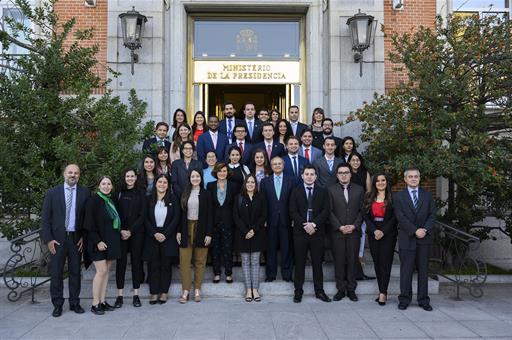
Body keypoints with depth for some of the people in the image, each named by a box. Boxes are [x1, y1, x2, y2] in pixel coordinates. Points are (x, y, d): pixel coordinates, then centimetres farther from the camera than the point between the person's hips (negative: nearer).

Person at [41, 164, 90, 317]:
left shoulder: (85, 193, 2)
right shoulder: (52, 193, 1)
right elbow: (45, 217, 0)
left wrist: (84, 236, -3)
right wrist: (48, 239, -6)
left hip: (76, 238, 1)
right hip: (57, 238, -1)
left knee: (75, 271, 9)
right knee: (56, 272, 5)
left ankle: (74, 302, 21)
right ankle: (57, 304, 17)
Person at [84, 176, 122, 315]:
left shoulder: (111, 201, 13)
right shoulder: (93, 200, -8)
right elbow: (89, 223, -13)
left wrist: (120, 233, 8)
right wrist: (97, 241, -18)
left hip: (111, 241, 7)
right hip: (99, 242, -7)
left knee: (106, 271, 8)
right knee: (101, 271, -8)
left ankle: (102, 301, 13)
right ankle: (95, 304, 0)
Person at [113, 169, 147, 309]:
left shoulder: (141, 194, 5)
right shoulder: (118, 194, 7)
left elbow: (142, 215, -1)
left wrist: (130, 231, -9)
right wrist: (121, 230, -10)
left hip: (136, 233, 0)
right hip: (120, 233, 0)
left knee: (136, 261, 2)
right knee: (121, 262, 0)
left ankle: (136, 295, 9)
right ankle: (119, 296, 6)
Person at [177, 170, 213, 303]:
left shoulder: (206, 194, 1)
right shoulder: (184, 194, 8)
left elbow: (209, 215, -1)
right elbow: (181, 213, 8)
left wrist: (209, 233, -7)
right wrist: (179, 231, 1)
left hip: (201, 230, -2)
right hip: (186, 229, 2)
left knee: (200, 261, 3)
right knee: (184, 261, -1)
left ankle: (197, 290, 11)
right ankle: (185, 290, 5)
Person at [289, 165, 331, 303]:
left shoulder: (323, 191, 8)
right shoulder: (296, 191, 7)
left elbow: (326, 211, -1)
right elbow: (293, 211, -1)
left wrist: (314, 224, -13)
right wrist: (305, 225, -14)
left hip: (317, 232, 0)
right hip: (300, 231, 0)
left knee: (317, 262, 6)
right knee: (299, 263, 4)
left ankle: (319, 291, 16)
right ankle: (298, 291, 12)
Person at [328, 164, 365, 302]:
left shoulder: (359, 190, 8)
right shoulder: (331, 190, 3)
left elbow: (362, 211, 5)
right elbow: (329, 211, -2)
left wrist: (354, 226, -8)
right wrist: (340, 227, -10)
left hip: (354, 232, 1)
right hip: (337, 232, -1)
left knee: (352, 261, 4)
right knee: (339, 261, 2)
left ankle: (351, 289, 15)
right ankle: (341, 289, 12)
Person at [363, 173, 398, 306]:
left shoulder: (393, 197, 0)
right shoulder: (369, 197, 10)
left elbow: (394, 217, -5)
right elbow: (365, 215, 4)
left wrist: (383, 231, -13)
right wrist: (374, 230, -9)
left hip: (388, 234, -3)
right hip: (373, 233, 3)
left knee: (385, 262, -6)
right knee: (377, 262, 5)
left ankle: (383, 293, -4)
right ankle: (382, 292, 12)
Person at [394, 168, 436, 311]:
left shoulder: (427, 195, 12)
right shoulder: (398, 197, 3)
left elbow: (432, 215, 5)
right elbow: (401, 218, -6)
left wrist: (425, 229, -12)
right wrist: (415, 231, -15)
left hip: (424, 238, 2)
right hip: (407, 239, -2)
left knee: (423, 270, 7)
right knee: (406, 270, 1)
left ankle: (423, 300, 15)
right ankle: (404, 299, 11)